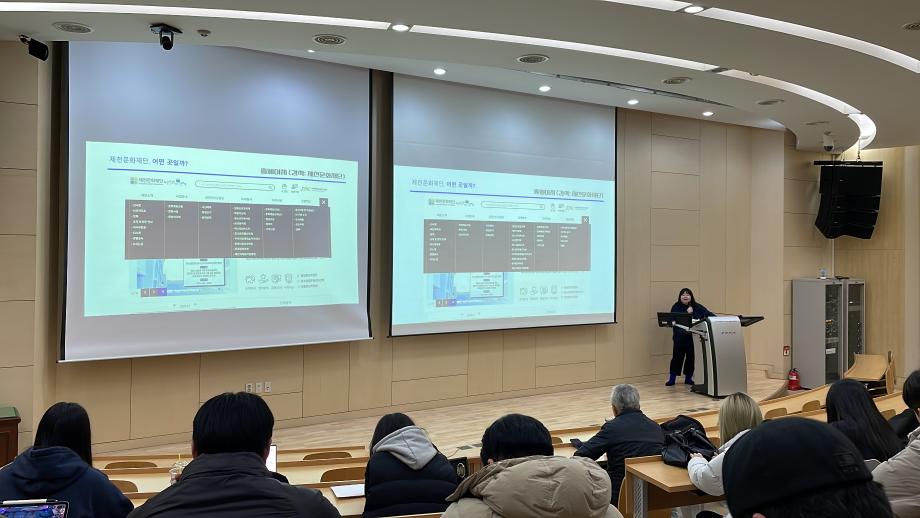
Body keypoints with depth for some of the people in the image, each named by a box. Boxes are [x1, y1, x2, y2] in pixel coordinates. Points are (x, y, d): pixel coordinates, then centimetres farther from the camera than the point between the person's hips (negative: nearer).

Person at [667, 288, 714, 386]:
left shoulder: (697, 306, 7)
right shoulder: (676, 307, 0)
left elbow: (709, 314, 1)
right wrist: (687, 313, -18)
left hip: (694, 336, 2)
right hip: (680, 337, -2)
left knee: (691, 357, 6)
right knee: (677, 356, -1)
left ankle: (688, 378, 19)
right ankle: (672, 379, 8)